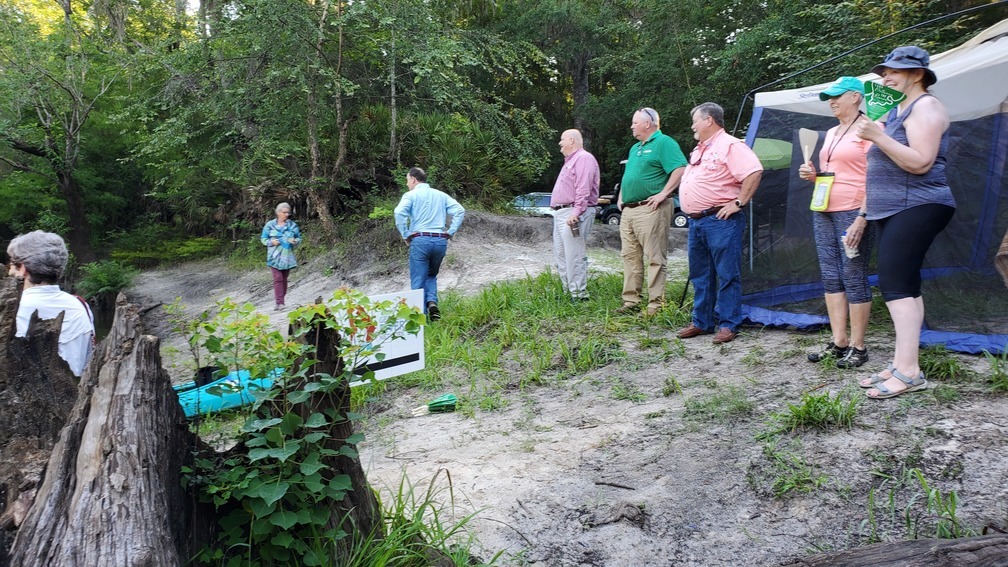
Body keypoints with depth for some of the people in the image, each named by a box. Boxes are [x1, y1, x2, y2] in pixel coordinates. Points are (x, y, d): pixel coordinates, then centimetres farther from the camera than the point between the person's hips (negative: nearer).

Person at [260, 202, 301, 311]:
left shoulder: (293, 225, 5)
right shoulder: (270, 225, 1)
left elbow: (299, 238, 12)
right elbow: (263, 238, 7)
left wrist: (295, 241, -11)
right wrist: (271, 242, -12)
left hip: (287, 256, 2)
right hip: (275, 256, -2)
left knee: (284, 278, 9)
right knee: (278, 278, -11)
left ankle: (280, 298, 22)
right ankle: (279, 302, -13)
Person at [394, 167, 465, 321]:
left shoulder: (411, 195, 2)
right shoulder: (440, 195, 15)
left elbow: (399, 213, -15)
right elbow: (460, 211, 4)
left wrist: (405, 235, -6)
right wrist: (450, 232, 6)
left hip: (420, 240, -4)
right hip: (440, 241, 4)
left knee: (418, 280, 4)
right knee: (431, 275, 22)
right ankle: (432, 301, -2)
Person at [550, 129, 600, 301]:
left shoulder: (584, 159, -10)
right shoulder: (570, 161, 24)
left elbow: (584, 188, -21)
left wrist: (576, 211, -28)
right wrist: (558, 211, 19)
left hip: (573, 213, -11)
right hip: (561, 213, 11)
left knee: (574, 256, -12)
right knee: (560, 255, 12)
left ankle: (579, 295, -10)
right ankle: (567, 291, 17)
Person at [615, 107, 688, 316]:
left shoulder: (664, 143, -7)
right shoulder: (635, 148, 22)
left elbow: (680, 170, -18)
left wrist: (663, 194, -20)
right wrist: (621, 196, 19)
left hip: (650, 210, -10)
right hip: (628, 210, 10)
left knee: (655, 258, -6)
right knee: (630, 256, 11)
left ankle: (655, 305, -4)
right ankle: (631, 301, 18)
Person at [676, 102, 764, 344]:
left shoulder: (730, 145, -10)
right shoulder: (699, 150, 20)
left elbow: (754, 172, -20)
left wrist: (739, 203, -20)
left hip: (721, 221, -9)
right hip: (696, 221, 10)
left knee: (727, 275, -3)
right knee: (700, 274, 13)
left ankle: (728, 325, 3)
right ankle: (701, 322, 22)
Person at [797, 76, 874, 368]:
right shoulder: (831, 133, 18)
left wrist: (862, 218, -21)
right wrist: (812, 175, 6)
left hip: (853, 213, -8)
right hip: (823, 212, 9)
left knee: (854, 278, -4)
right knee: (830, 277, 8)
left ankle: (857, 347, 4)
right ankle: (838, 343, 15)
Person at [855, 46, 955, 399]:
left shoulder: (926, 107, -9)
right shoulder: (897, 109, 19)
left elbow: (921, 162, -20)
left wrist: (878, 137, -22)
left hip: (916, 208, -10)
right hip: (893, 211, 10)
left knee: (895, 284, -17)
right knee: (905, 286, 8)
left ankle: (908, 371, -18)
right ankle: (901, 364, 11)